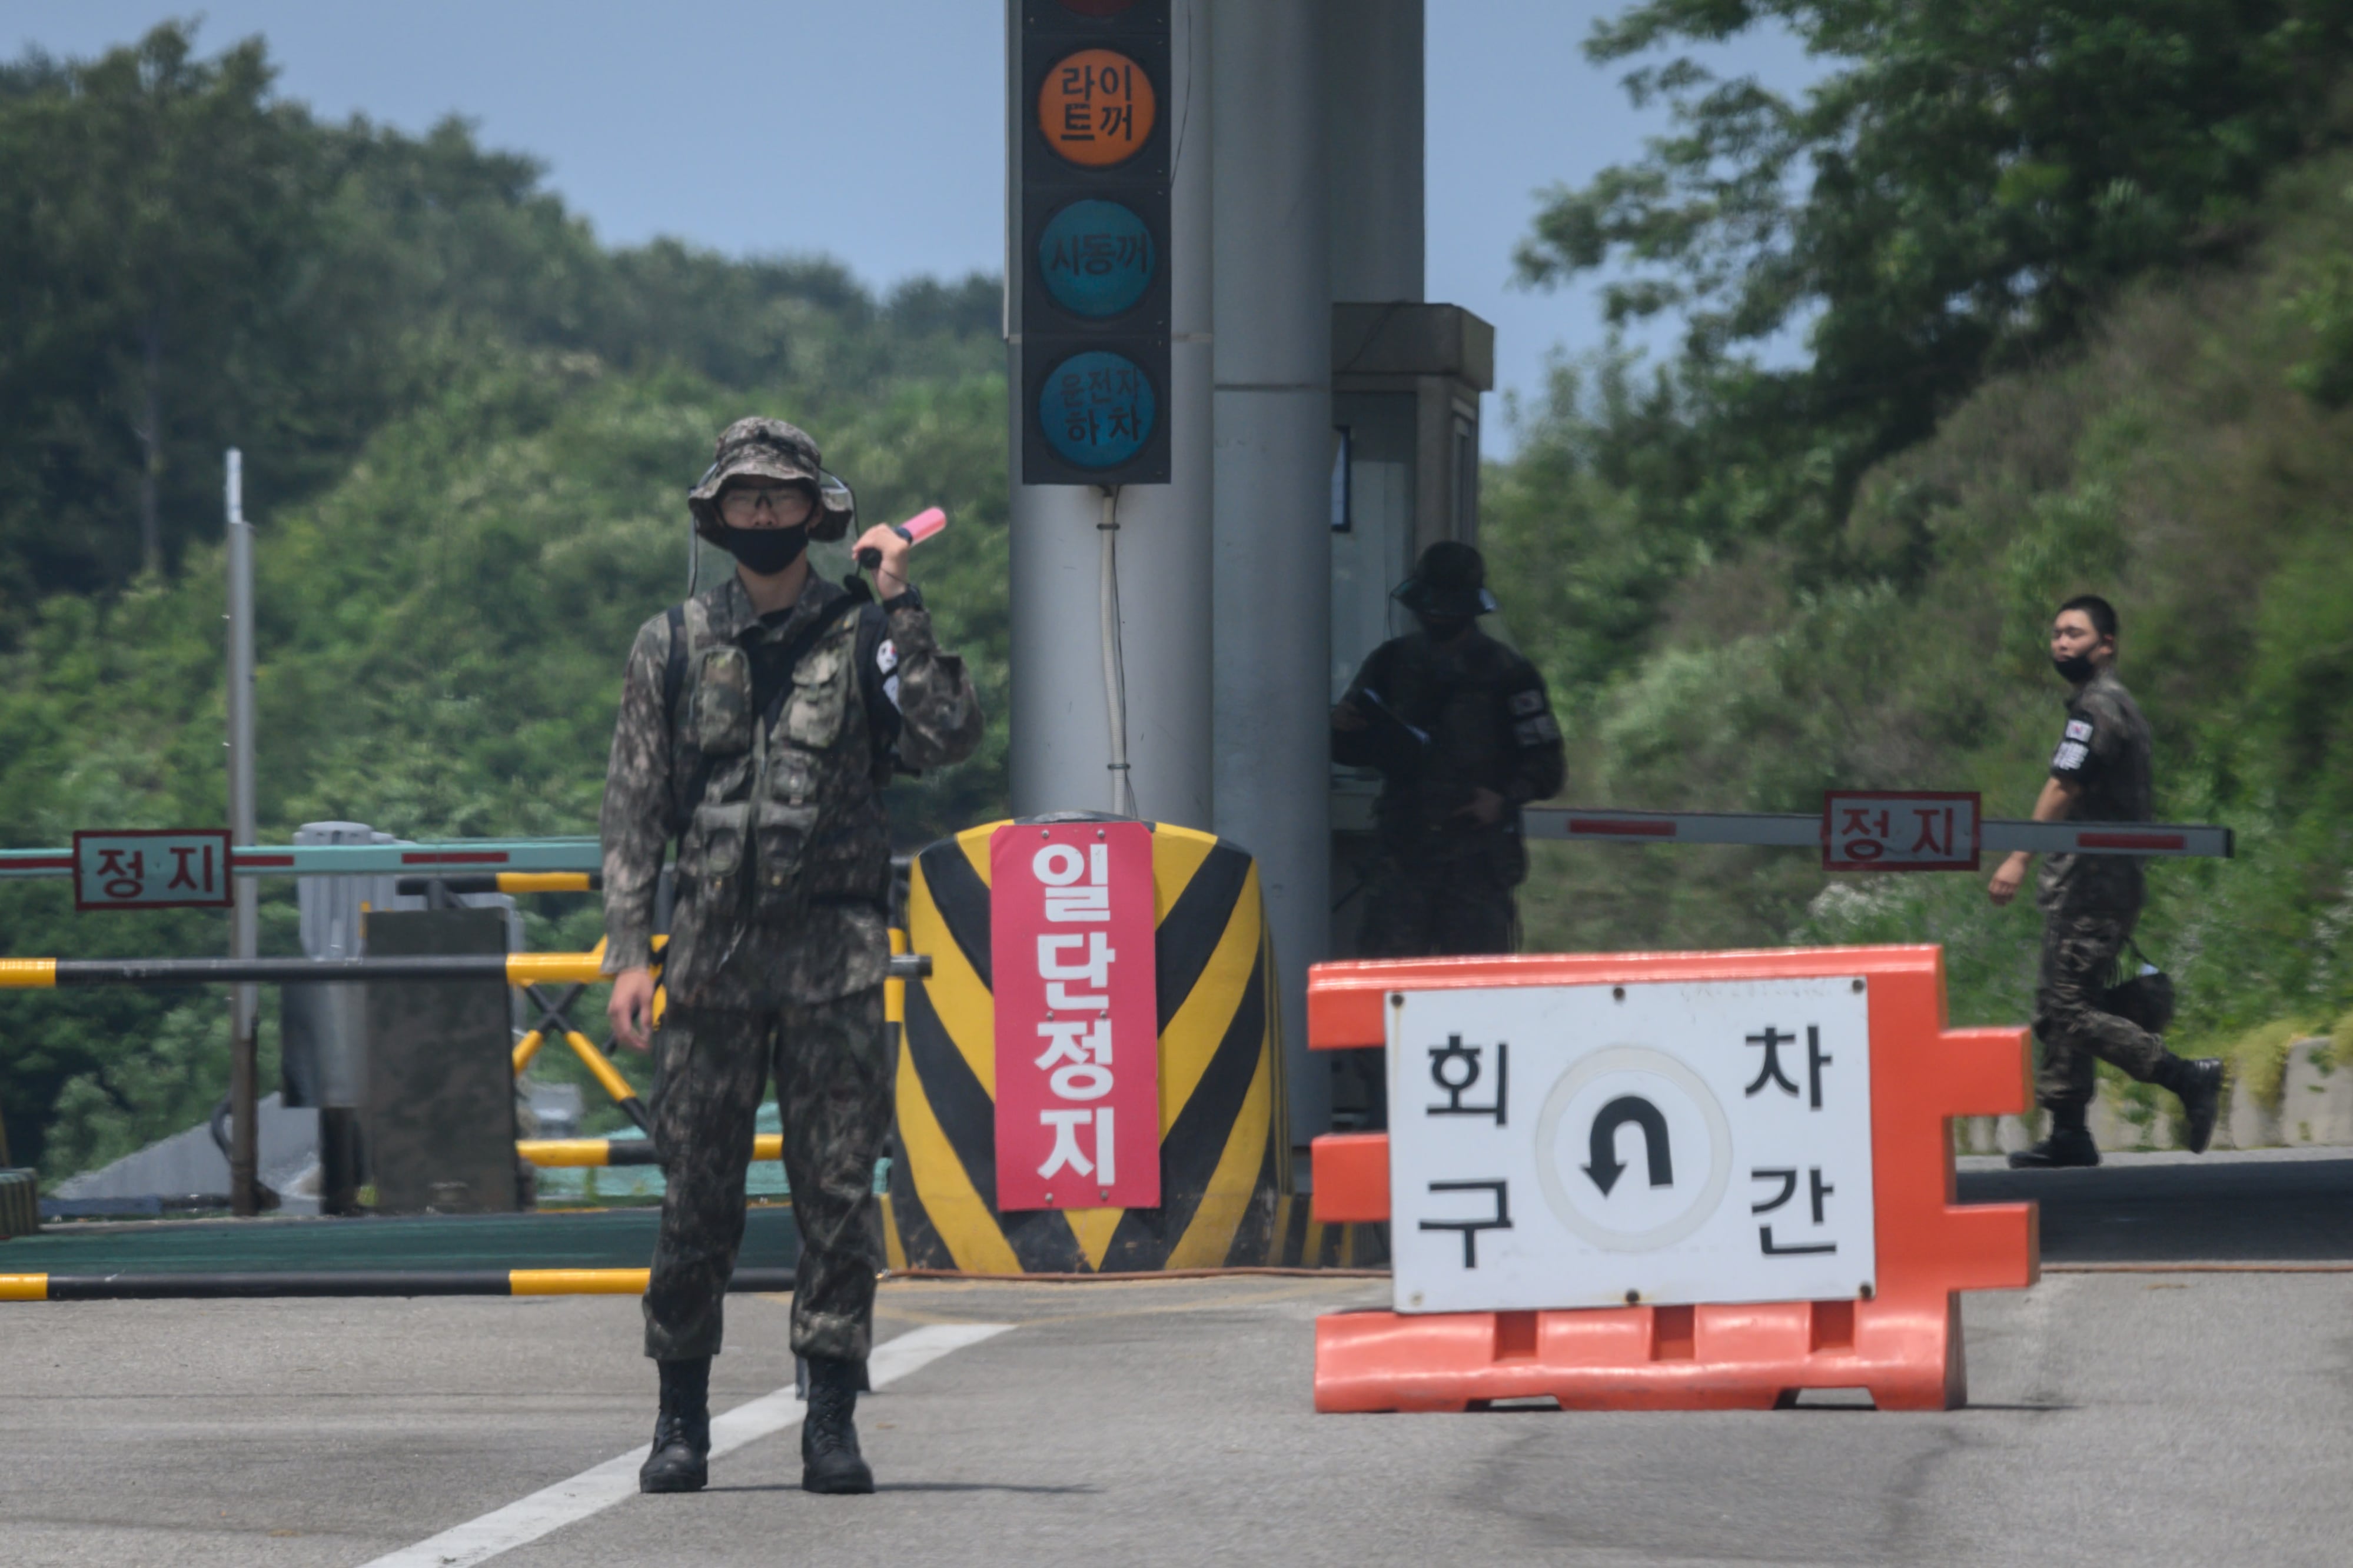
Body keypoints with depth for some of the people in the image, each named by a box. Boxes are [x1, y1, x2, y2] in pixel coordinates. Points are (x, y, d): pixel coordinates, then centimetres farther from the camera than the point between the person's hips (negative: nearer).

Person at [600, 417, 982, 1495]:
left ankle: (833, 1424, 2)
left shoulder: (862, 636, 6)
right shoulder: (674, 647, 10)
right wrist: (629, 951, 0)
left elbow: (947, 738, -11)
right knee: (695, 1195, 2)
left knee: (839, 1193, -2)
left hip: (834, 953, -1)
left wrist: (899, 610, -11)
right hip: (711, 949, 1)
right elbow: (634, 810, 8)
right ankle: (682, 1418, 12)